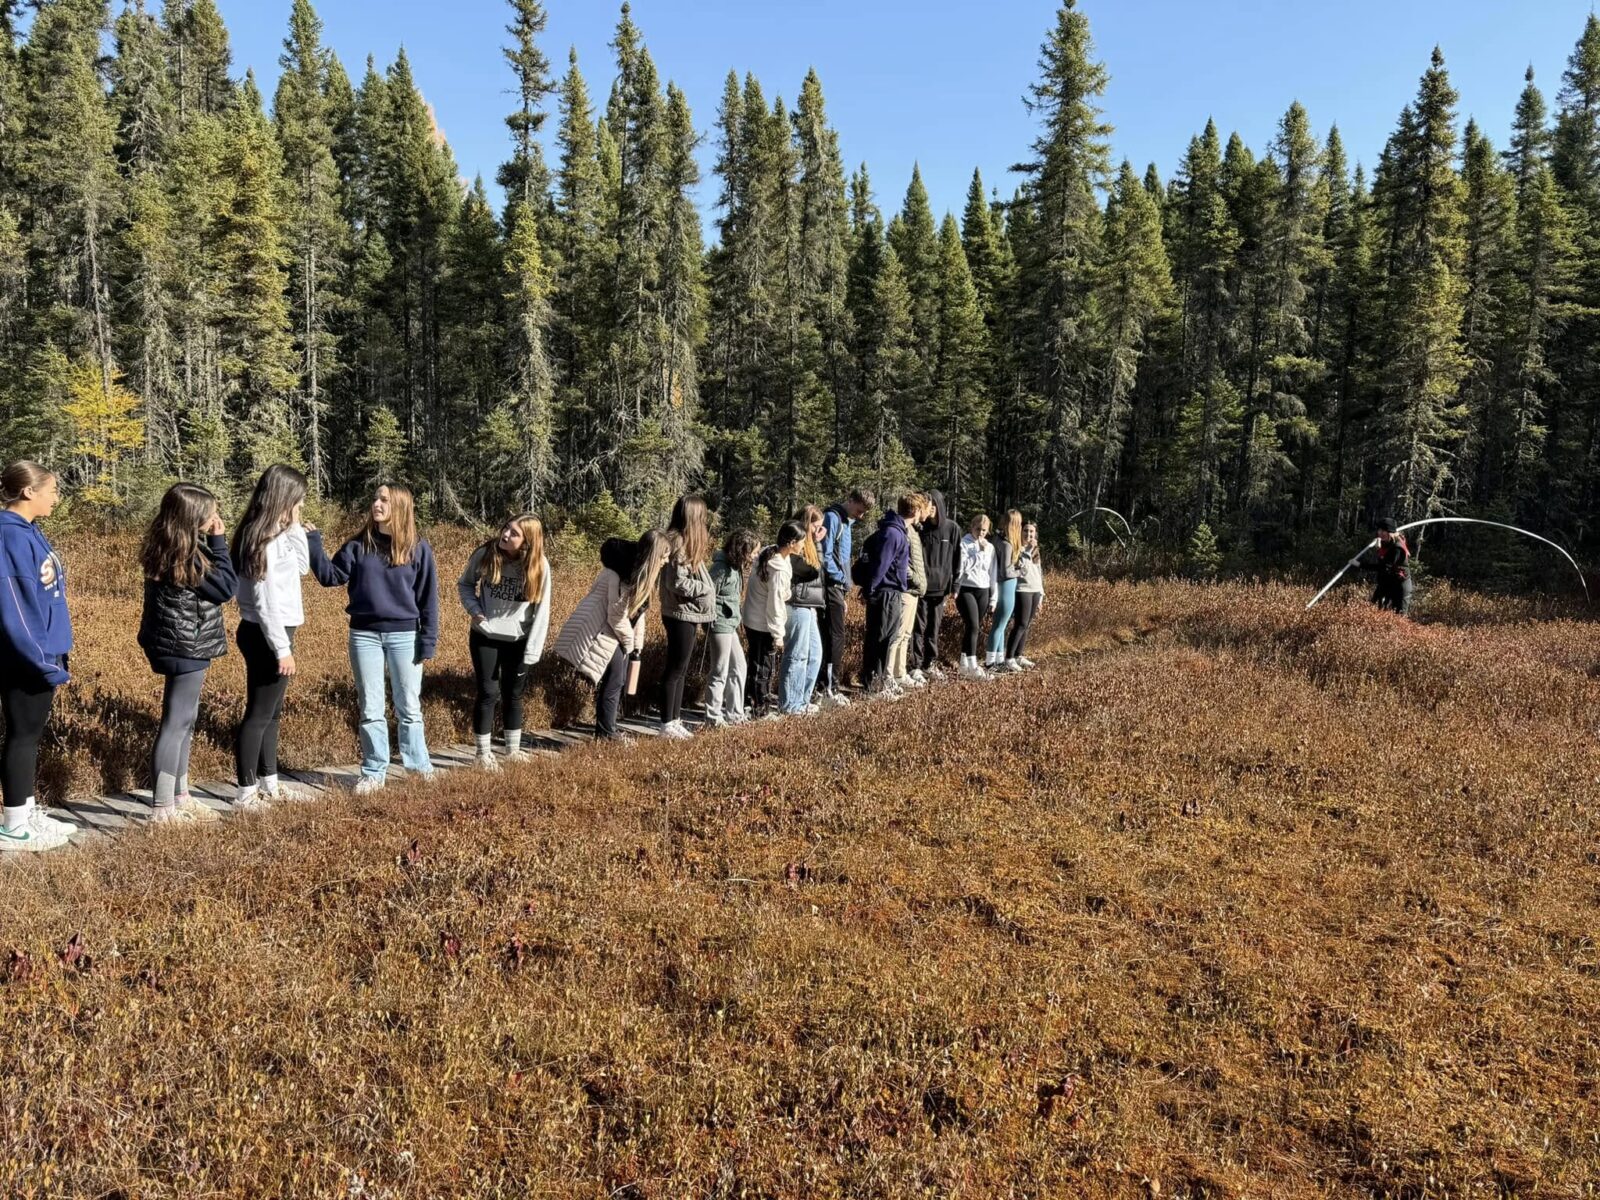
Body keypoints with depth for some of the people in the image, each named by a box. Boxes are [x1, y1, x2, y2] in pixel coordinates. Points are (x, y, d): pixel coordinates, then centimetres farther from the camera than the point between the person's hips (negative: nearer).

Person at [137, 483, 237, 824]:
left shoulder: (166, 548, 7)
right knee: (175, 724, -4)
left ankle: (181, 799, 28)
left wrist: (211, 542, 5)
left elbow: (210, 582, 10)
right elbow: (226, 587, -13)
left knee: (185, 722, 18)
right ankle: (163, 810, 1)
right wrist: (217, 541, -11)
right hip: (186, 648, -10)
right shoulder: (186, 555, -21)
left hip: (177, 645, 10)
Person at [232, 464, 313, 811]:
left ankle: (269, 783, 28)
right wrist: (282, 649, -20)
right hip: (266, 637, -10)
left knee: (271, 712, 17)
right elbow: (265, 603, -22)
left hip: (270, 635, 10)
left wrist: (298, 531, 6)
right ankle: (246, 793, 10)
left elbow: (302, 568, 20)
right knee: (259, 714, 0)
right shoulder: (265, 541, -20)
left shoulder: (278, 535, 7)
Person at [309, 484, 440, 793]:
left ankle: (419, 767, 21)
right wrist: (313, 542, -11)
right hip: (364, 634, 2)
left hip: (404, 635, -2)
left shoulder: (418, 548, -2)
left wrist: (428, 639, -5)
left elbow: (428, 596, -1)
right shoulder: (359, 545, 3)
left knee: (409, 707, 8)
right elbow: (331, 576, -1)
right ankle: (374, 773, 17)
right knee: (371, 709, 7)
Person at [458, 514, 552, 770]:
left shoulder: (539, 566, -13)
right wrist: (473, 608, -13)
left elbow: (541, 612, -9)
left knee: (513, 695, 13)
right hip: (484, 637, 0)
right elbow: (464, 584, 6)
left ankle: (513, 749, 29)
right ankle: (484, 754, 15)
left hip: (518, 641, 0)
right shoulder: (484, 555, -12)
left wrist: (532, 653, -11)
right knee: (488, 694, 2)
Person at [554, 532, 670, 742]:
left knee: (617, 678, 9)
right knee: (615, 677, -7)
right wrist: (629, 643, -5)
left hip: (609, 630, 10)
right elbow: (617, 616, -21)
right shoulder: (623, 574, -23)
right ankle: (606, 733, 2)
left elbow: (637, 611, 10)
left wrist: (636, 648, 8)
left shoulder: (639, 572, 8)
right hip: (595, 630, -10)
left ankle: (606, 729, 18)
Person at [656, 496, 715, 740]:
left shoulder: (686, 541, 12)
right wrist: (706, 589, -11)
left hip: (687, 615, 10)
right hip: (680, 615, -10)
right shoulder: (678, 542, -18)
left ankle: (675, 719, 22)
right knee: (675, 669, -2)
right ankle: (668, 724, 6)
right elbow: (677, 583, -22)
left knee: (680, 669, 14)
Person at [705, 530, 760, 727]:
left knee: (739, 668, 14)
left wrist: (736, 615, 7)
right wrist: (713, 619, -13)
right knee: (720, 673, -1)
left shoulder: (735, 566, 9)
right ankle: (714, 717, 10)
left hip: (730, 625, 9)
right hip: (720, 625, -9)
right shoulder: (721, 567, -18)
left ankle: (734, 714, 23)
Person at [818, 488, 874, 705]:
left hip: (838, 588, 10)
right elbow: (825, 555, -19)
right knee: (836, 637, -8)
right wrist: (843, 581, -11)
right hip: (831, 586, -10)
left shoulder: (845, 521, 18)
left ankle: (830, 686, 17)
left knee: (832, 637, 11)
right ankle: (830, 689, -5)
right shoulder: (832, 517, -12)